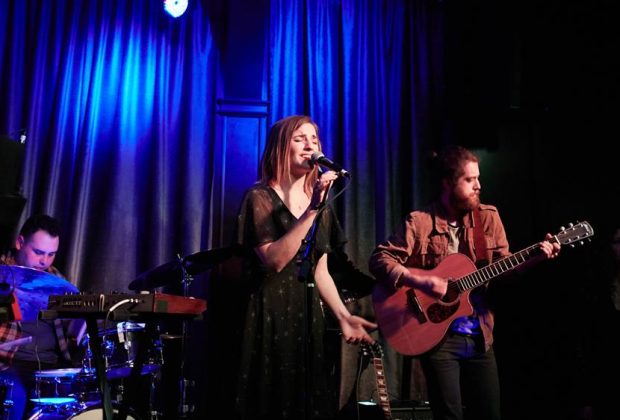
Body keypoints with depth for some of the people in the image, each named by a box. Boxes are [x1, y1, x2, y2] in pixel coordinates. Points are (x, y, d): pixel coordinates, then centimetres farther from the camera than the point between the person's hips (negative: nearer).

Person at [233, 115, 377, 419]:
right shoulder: (259, 198, -7)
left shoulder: (321, 204, 12)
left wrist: (344, 317, 2)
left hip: (307, 315, 6)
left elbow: (319, 271, 13)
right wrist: (311, 210, -24)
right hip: (269, 315, -6)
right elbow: (274, 260, -22)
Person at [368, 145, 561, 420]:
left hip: (480, 335, 5)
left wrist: (535, 259, -10)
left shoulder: (488, 217, 6)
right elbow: (379, 259, -13)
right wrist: (419, 281, -24)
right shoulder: (420, 222, -8)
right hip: (437, 335, -4)